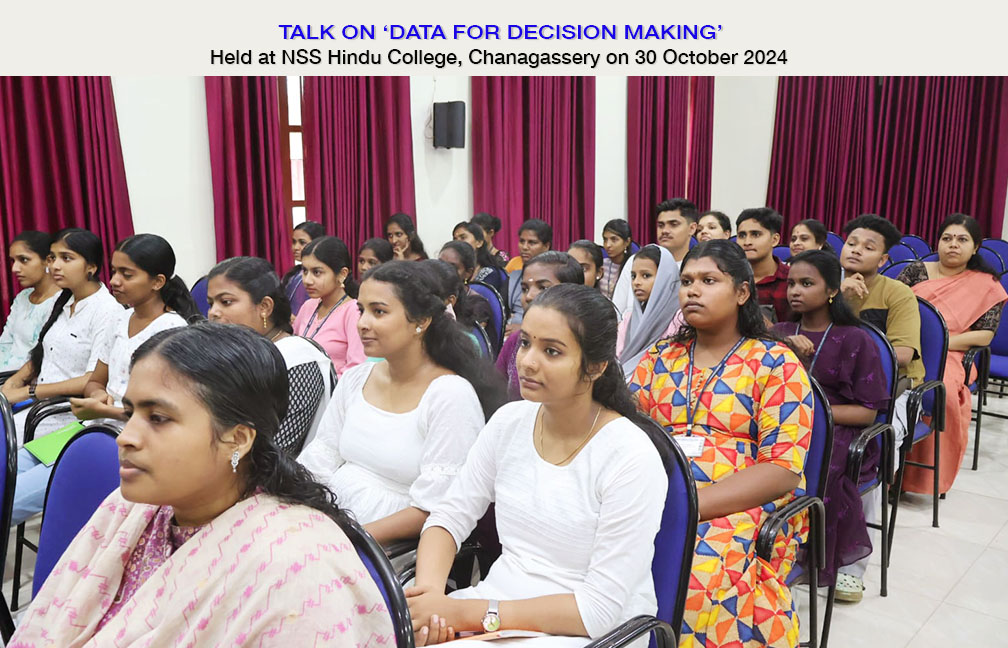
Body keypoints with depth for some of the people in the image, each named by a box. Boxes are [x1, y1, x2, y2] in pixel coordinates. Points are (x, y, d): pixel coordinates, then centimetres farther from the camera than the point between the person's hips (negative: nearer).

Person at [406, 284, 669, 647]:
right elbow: (450, 517, 3)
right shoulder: (509, 422, -1)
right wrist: (429, 592, -17)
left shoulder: (631, 457, -18)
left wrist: (469, 612, -21)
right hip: (497, 603, 5)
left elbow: (600, 608, -18)